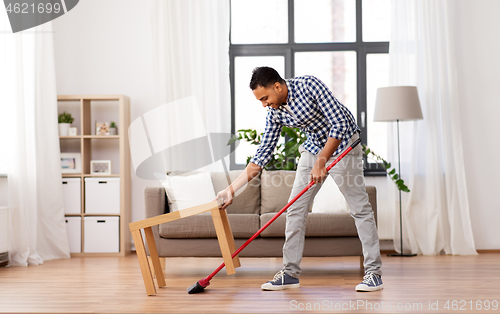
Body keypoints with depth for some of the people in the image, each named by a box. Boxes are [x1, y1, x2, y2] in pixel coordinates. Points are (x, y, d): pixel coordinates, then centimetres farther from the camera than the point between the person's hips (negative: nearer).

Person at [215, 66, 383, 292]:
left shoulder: (309, 85, -25)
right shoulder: (274, 113, -6)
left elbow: (339, 124, -26)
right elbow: (263, 154, -2)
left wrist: (321, 161, -30)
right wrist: (232, 188, -7)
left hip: (341, 144, -6)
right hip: (313, 148, 6)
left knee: (359, 207, -6)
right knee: (295, 209, 0)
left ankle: (374, 273, 0)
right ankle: (290, 273, 7)